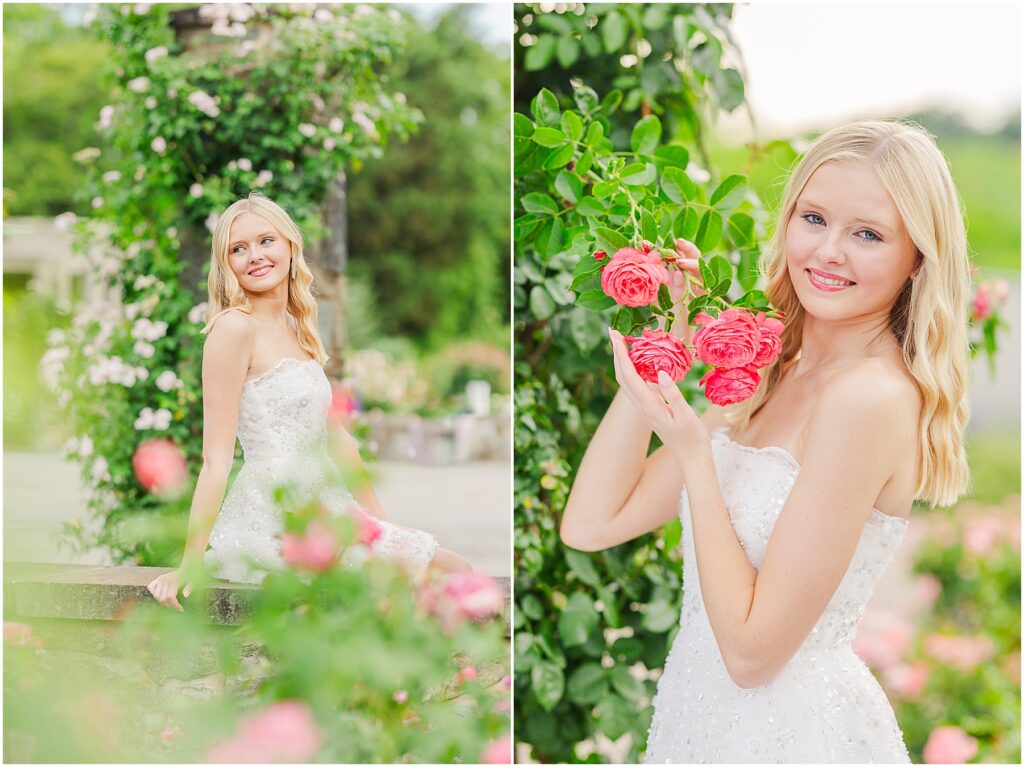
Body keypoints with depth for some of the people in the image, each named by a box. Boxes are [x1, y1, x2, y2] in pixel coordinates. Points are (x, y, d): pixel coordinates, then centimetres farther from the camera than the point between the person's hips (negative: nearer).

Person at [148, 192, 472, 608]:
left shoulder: (297, 329, 15)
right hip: (270, 523, -8)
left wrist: (381, 522, 19)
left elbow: (335, 436, 20)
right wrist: (188, 567, -15)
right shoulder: (234, 328, -11)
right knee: (449, 572, -9)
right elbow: (216, 459, -15)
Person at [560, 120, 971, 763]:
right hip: (704, 712, 7)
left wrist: (693, 454, -20)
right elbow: (591, 525, -2)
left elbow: (752, 650, -21)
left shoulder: (871, 397, -22)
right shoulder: (767, 379, 1)